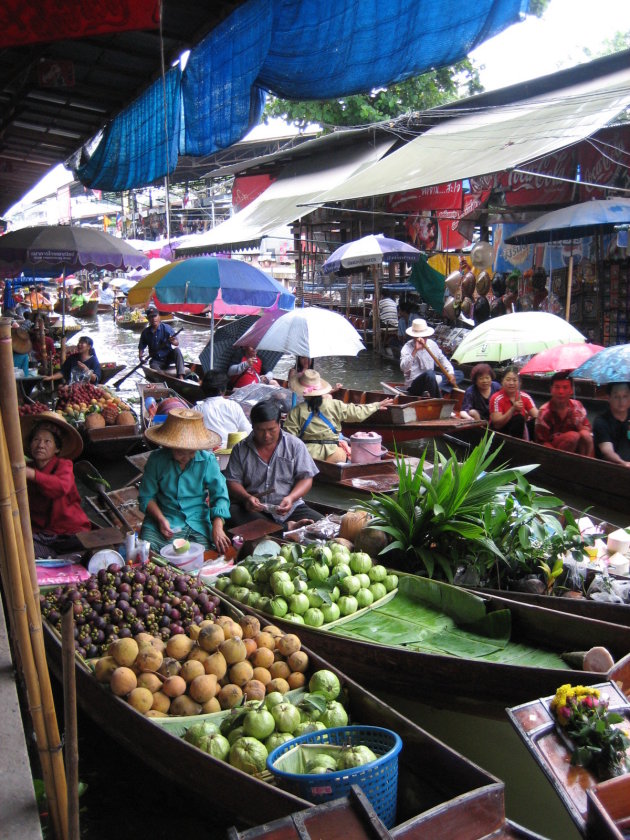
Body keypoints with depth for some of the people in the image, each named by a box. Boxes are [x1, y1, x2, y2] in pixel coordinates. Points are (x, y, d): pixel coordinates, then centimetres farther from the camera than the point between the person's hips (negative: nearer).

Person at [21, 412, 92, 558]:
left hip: (70, 533, -3)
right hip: (39, 533, 3)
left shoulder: (64, 465, -5)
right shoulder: (28, 468, 11)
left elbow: (61, 487, -30)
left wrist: (32, 474, -44)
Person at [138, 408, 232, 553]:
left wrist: (217, 527, -21)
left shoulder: (207, 460, -2)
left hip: (196, 523, 0)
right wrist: (161, 519, -13)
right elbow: (146, 496, 4)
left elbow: (220, 495, -5)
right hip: (161, 520, 0)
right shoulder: (156, 459, -2)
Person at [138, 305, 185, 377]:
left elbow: (177, 343, -15)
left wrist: (173, 341, -39)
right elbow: (141, 347, 8)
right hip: (156, 361, 0)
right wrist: (140, 355, -14)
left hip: (169, 357, 0)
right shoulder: (145, 332, 0)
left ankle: (181, 376, -37)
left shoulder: (166, 328, -8)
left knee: (177, 350, -30)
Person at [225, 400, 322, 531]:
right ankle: (287, 528, -33)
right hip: (253, 509, 1)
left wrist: (291, 498, -17)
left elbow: (306, 478, 2)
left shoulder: (295, 445, 5)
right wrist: (247, 497, -19)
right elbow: (232, 481, 3)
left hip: (288, 508, 0)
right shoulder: (241, 449, 6)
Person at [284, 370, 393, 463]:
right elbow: (357, 413, 8)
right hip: (332, 454, 1)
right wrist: (376, 405, 22)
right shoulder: (335, 406, 1)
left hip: (308, 455, 0)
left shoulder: (296, 411, -1)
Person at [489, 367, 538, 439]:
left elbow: (536, 415, -10)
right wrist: (513, 409, -30)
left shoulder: (525, 397, -2)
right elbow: (496, 424, -22)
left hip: (520, 429, 4)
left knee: (536, 421, -22)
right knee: (519, 418, -29)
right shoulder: (496, 399, -15)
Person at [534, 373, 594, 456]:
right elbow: (542, 442, -13)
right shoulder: (544, 412, -14)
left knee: (585, 434, -24)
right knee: (573, 436, -29)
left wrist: (578, 424, -20)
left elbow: (588, 430, 2)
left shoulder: (577, 406, -2)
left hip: (575, 448, 4)